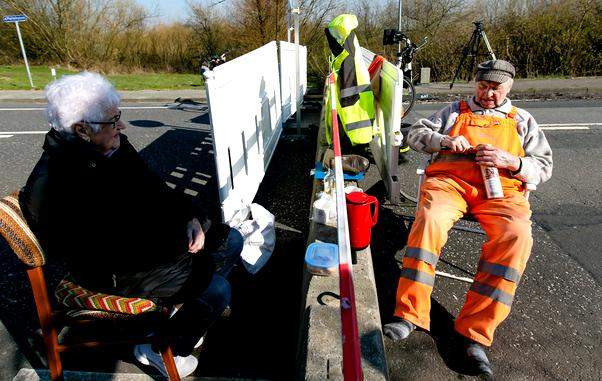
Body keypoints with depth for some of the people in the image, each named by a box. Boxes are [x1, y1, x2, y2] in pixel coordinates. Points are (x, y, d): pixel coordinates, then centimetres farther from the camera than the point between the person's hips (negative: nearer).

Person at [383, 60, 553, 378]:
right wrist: (444, 140, -1)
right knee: (430, 220, -35)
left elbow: (544, 166, 19)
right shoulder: (455, 111, 27)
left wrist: (510, 161, -4)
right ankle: (409, 315, -31)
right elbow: (415, 134, 19)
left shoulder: (523, 121, 27)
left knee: (516, 236, -32)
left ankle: (475, 332, -28)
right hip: (450, 179, 0)